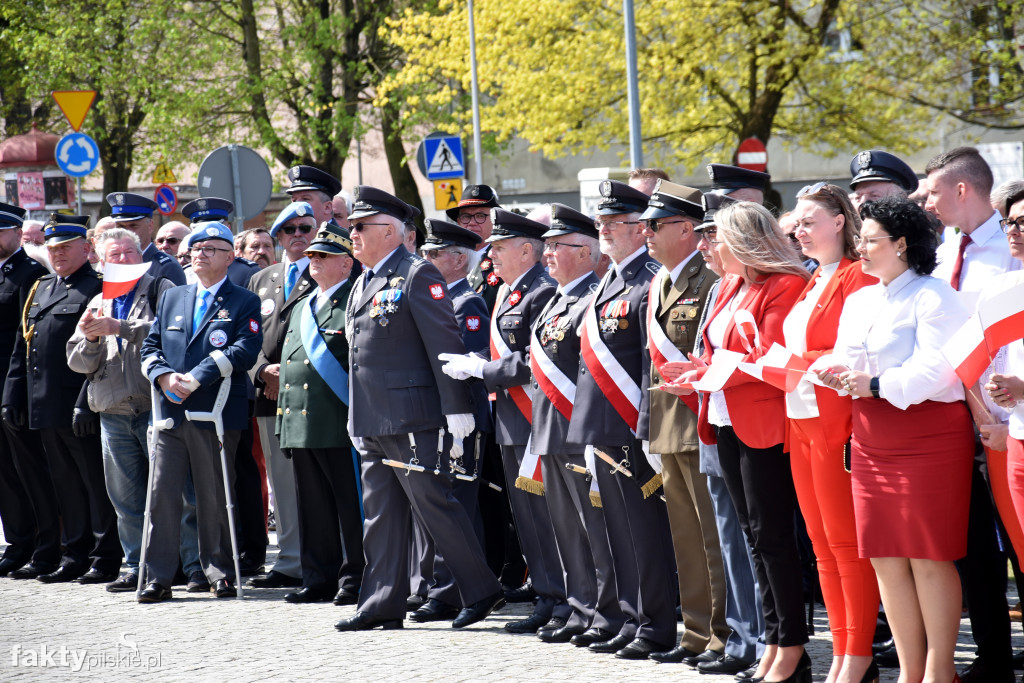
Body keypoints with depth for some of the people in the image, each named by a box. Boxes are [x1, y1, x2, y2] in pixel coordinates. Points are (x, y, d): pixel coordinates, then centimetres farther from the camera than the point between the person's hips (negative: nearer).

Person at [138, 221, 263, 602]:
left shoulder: (244, 303, 3)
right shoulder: (171, 299, 19)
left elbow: (244, 351, -11)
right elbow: (150, 346, 14)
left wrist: (195, 379, -18)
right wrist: (165, 377, -8)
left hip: (216, 413, -4)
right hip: (170, 411, 4)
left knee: (214, 497, 2)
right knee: (162, 494, -1)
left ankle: (219, 571, 13)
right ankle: (158, 577, 0)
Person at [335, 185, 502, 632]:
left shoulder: (417, 275, -8)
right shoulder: (363, 284, 19)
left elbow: (445, 345, -13)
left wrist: (456, 409, -17)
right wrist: (357, 418, 22)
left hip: (411, 419, -9)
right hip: (373, 423, 9)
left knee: (434, 503, -6)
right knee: (381, 514, 9)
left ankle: (481, 591, 1)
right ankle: (383, 605, 13)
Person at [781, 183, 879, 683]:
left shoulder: (859, 277, -9)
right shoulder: (811, 285, 18)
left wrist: (799, 360, -19)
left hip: (836, 423, -9)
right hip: (801, 423, 9)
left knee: (847, 543, -6)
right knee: (823, 545, 10)